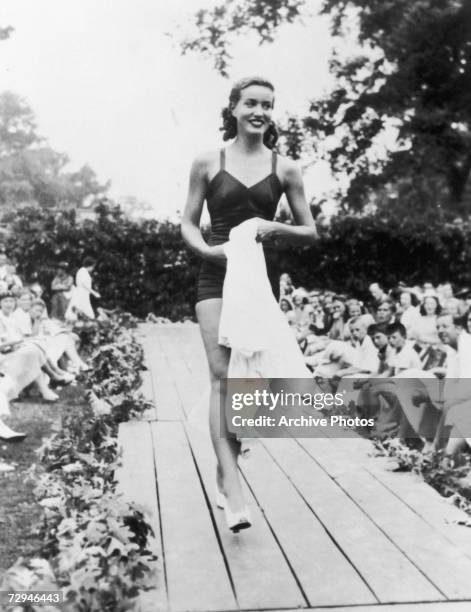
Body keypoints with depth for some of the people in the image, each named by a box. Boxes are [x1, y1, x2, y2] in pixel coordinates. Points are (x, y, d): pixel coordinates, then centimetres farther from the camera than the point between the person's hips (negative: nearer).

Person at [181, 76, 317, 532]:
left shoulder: (284, 168, 5)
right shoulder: (208, 163, 3)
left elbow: (310, 232, 7)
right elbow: (188, 224, 7)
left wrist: (276, 229, -12)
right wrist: (207, 250, -14)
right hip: (217, 276, -2)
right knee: (223, 376, -14)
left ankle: (225, 469, 28)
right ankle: (233, 492, -16)